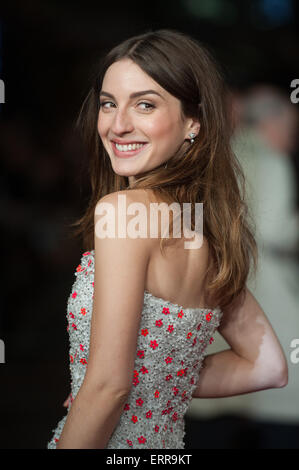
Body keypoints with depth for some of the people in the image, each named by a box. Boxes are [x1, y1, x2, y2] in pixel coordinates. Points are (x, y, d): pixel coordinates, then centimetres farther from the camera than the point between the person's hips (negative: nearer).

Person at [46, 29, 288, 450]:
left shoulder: (120, 207, -21)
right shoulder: (211, 218, 2)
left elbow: (109, 384, -23)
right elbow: (265, 367, 7)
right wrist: (166, 385, 8)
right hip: (169, 440, 7)